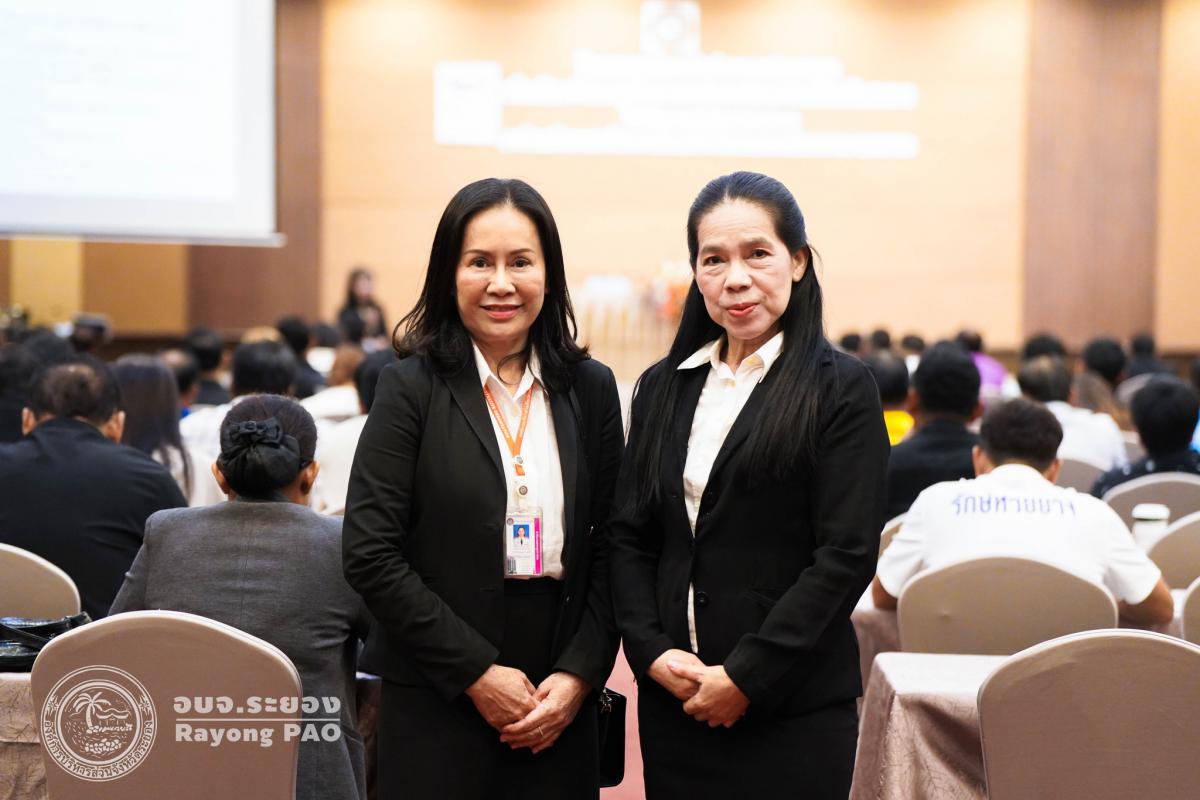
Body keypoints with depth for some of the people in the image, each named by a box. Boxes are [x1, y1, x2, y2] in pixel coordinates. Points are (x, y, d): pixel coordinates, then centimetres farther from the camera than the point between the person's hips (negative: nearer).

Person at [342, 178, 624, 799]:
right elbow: (370, 556, -10)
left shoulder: (590, 388, 5)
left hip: (558, 710, 3)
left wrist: (579, 675, -6)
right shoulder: (411, 387, -5)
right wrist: (477, 672, -12)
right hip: (437, 705, -3)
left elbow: (608, 550, 6)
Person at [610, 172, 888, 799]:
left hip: (793, 708, -4)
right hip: (672, 701, 4)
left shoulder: (841, 389, -5)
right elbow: (629, 536, 9)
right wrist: (653, 652, -5)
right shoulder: (663, 388, 10)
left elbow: (846, 557, -11)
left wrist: (746, 677, -13)